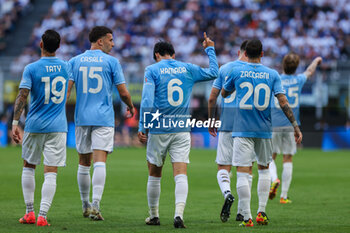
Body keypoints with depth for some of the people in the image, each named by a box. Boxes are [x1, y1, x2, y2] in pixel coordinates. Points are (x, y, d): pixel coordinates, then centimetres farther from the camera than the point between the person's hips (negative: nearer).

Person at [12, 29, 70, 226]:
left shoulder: (31, 69, -6)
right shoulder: (66, 67, 4)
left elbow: (22, 97, -14)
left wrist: (15, 123, -13)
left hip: (35, 125, -1)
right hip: (58, 127, 1)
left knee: (29, 167, 17)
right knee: (51, 172, -2)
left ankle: (29, 212, 15)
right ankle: (42, 215, -11)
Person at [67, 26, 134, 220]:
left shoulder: (75, 61, 8)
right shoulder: (111, 62, 0)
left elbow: (67, 89, -1)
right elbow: (123, 92, 0)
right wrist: (131, 106, 19)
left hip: (82, 117, 3)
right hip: (104, 117, -3)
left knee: (84, 162, 14)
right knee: (100, 162, -10)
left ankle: (86, 205, 24)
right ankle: (95, 205, -23)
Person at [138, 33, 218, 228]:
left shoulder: (152, 70, -2)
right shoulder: (188, 69, 6)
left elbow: (147, 100, -12)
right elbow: (213, 72, 20)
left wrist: (142, 127, -10)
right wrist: (210, 49, 30)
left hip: (158, 130, -1)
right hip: (182, 130, 1)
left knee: (154, 175, 13)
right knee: (181, 175, -5)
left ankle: (154, 216, 21)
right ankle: (179, 214, -22)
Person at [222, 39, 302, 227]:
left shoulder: (236, 73, -1)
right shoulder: (272, 75, 1)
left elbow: (224, 94, 15)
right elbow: (283, 102, -5)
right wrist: (295, 126, -3)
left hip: (242, 130, -2)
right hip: (264, 130, 2)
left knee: (242, 172, -5)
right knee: (264, 169, 20)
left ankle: (247, 217, -12)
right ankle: (261, 213, 14)